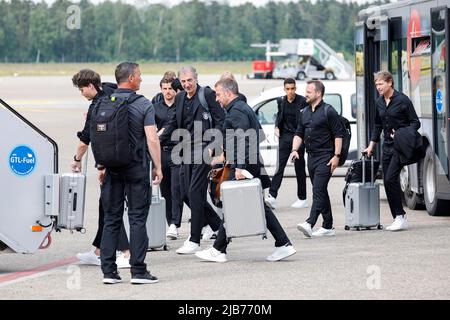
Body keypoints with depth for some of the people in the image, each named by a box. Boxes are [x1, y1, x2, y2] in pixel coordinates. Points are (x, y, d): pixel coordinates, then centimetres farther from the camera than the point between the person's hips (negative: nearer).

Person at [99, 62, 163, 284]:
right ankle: (138, 271, -2)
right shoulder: (143, 105, -7)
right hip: (137, 168, -3)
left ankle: (109, 271, 4)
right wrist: (157, 167, -4)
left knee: (111, 219, 7)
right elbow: (152, 139, -11)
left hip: (112, 168, 3)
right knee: (137, 219, 1)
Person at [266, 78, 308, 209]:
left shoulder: (302, 101, -8)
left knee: (299, 167, 5)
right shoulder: (281, 101, 6)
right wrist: (277, 127, 3)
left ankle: (302, 199, 15)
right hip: (285, 136, 3)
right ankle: (272, 196, -15)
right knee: (280, 165, -6)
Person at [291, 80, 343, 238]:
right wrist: (295, 149, 0)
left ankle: (310, 223, -26)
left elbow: (338, 134, -9)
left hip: (325, 157, -8)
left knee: (318, 190, -15)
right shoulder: (305, 113, 15)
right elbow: (299, 133, 17)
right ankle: (328, 227, 15)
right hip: (311, 157, 8)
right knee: (321, 192, 10)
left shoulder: (328, 111, -7)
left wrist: (336, 155, -15)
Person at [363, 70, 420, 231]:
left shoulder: (402, 100, -9)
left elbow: (415, 123, -7)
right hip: (387, 146, 7)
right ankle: (398, 218, 9)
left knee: (390, 179, -17)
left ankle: (400, 217, -12)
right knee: (388, 182, 3)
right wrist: (371, 145, 18)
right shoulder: (379, 103, 10)